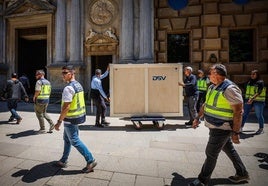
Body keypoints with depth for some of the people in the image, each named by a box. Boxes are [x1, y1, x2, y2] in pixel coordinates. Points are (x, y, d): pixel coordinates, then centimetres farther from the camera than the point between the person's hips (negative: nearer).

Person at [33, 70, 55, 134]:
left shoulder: (39, 81, -13)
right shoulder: (48, 82, 12)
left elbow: (37, 91, -21)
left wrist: (34, 97, -5)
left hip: (40, 100, -8)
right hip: (47, 100, 8)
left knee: (39, 114, 6)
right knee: (44, 113, 22)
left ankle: (42, 129, 12)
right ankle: (51, 123, 7)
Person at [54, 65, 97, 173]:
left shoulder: (68, 88, -21)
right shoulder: (79, 85, 9)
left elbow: (66, 107, -24)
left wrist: (59, 121, -18)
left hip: (71, 118, -10)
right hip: (78, 115, 10)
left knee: (75, 141, 1)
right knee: (67, 139, 21)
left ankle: (90, 160, 9)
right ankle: (63, 161, 35)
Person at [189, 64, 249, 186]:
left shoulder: (229, 89, -21)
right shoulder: (212, 87, 6)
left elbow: (238, 111, -21)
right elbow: (206, 104, 16)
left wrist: (235, 132, -20)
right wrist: (197, 118, 17)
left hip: (222, 129, -9)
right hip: (214, 126, 9)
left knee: (211, 153, 1)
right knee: (229, 149, 22)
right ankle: (242, 174, 43)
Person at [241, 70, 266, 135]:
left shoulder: (260, 82, -8)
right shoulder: (249, 82, 9)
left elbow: (258, 93, -21)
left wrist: (252, 99, -34)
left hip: (258, 101, -5)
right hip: (248, 100, 5)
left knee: (259, 115, 4)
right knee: (244, 114, 3)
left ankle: (261, 129, 20)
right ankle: (240, 127, 9)